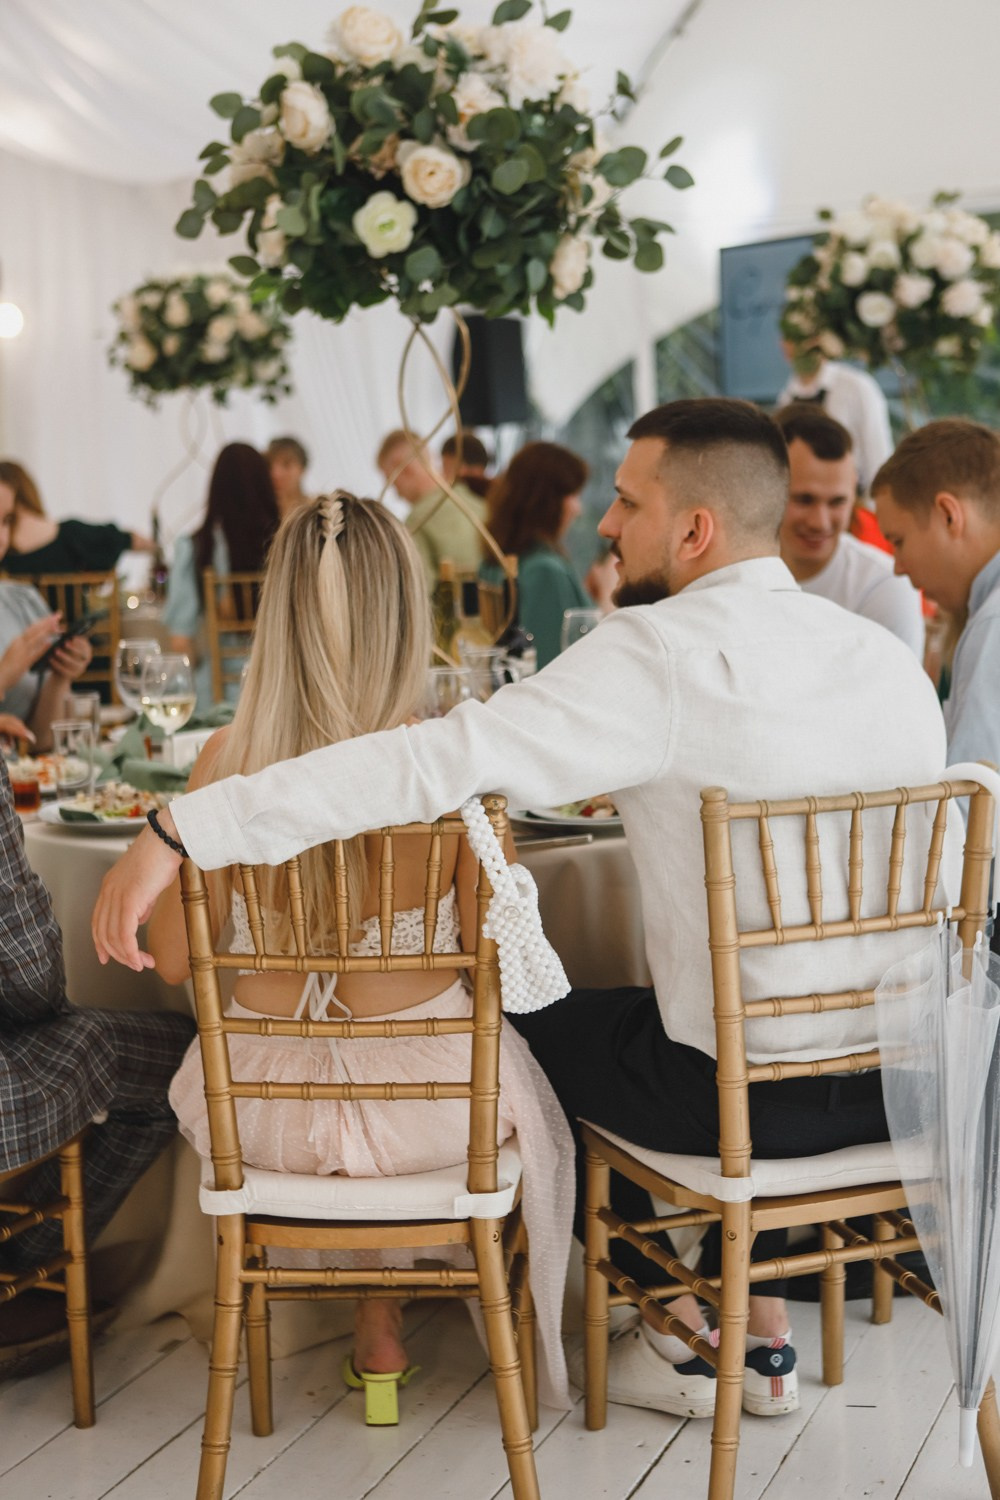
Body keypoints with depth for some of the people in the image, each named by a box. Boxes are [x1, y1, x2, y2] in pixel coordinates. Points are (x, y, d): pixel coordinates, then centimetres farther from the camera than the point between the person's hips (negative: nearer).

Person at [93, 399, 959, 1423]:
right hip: (907, 1078, 6)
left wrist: (179, 830, -30)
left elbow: (444, 757, -28)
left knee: (530, 1029, 21)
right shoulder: (892, 656, 2)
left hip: (749, 1094, -6)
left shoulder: (658, 654, -18)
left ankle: (680, 1333, 31)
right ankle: (763, 1332, 34)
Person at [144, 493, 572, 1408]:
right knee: (536, 1109, 35)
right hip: (429, 1103, -1)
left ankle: (377, 1312, 47)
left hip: (267, 1112, 2)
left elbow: (175, 959, -5)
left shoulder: (227, 763, -15)